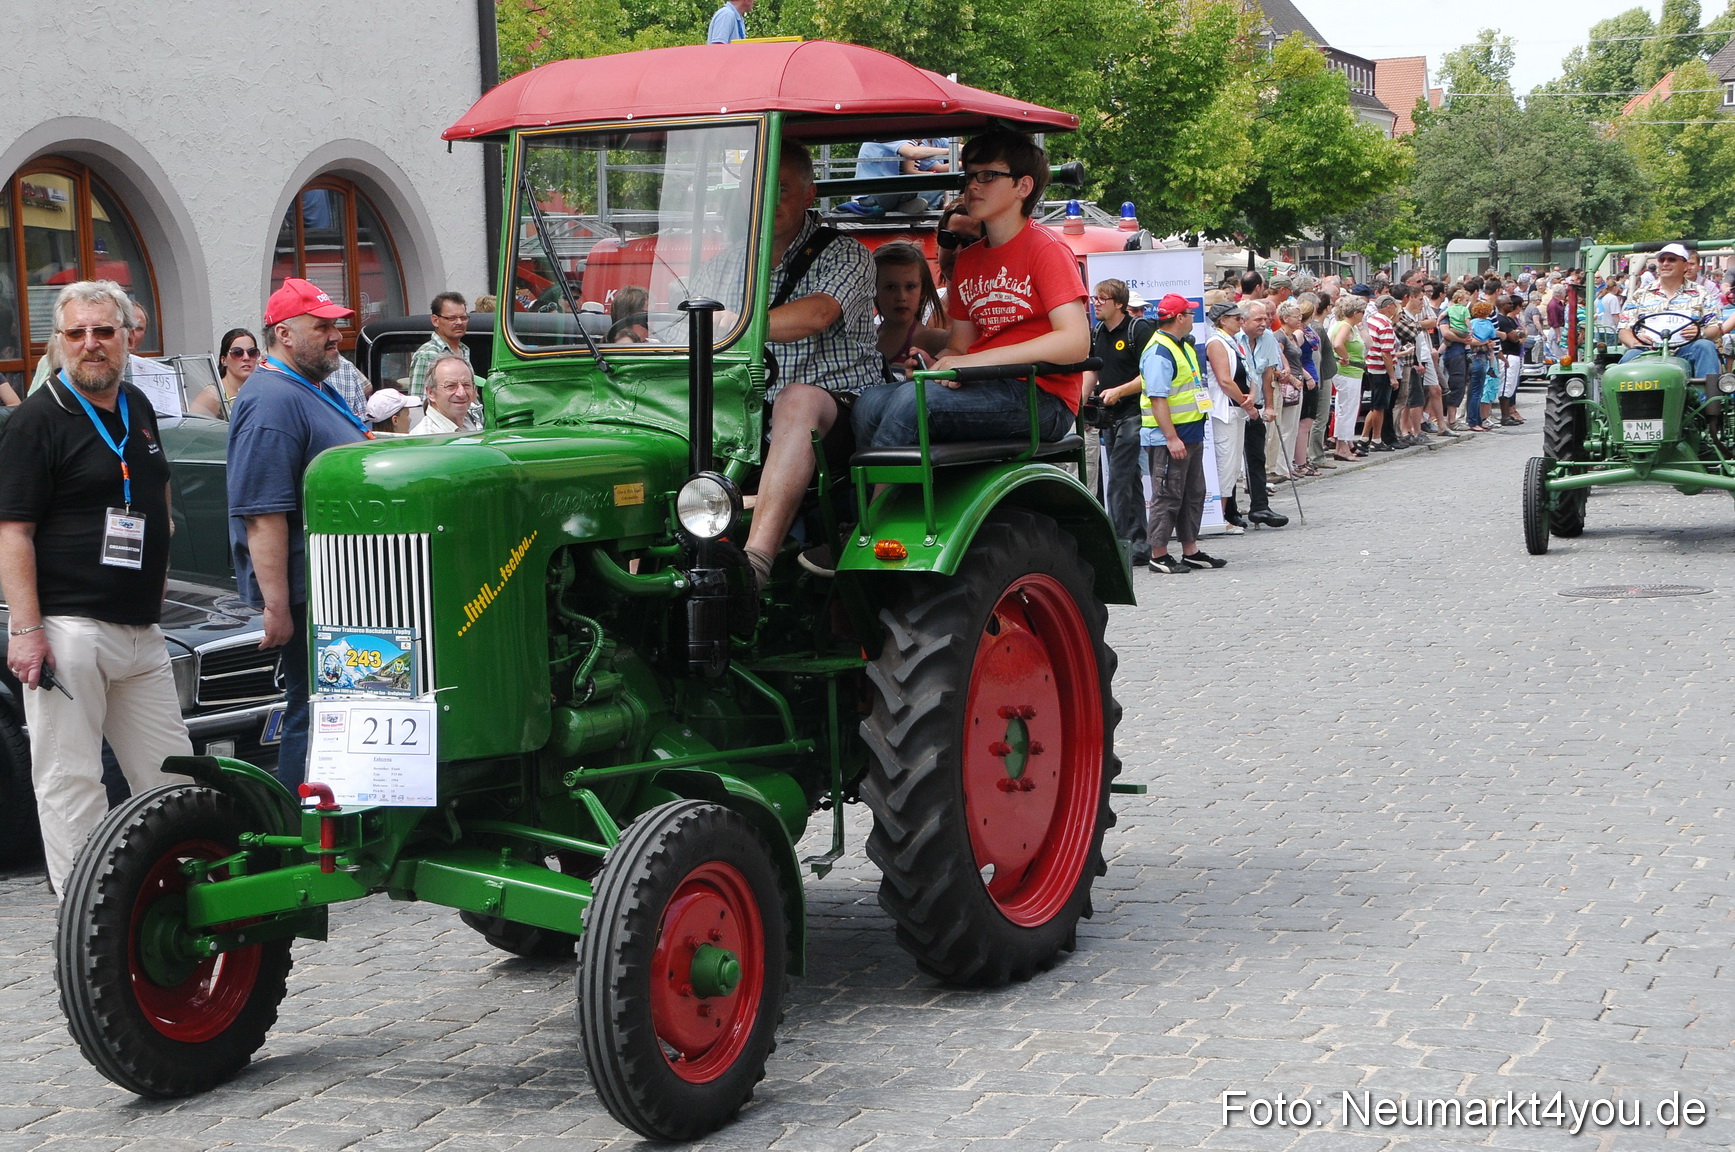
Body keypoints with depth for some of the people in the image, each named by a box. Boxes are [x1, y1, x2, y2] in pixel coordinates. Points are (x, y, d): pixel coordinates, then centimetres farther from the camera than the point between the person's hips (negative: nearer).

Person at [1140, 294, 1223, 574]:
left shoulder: (1185, 346, 15)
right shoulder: (1159, 352, -18)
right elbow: (1157, 399, -23)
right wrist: (1172, 438, -26)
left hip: (1191, 433, 10)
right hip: (1168, 437, -10)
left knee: (1193, 493, 14)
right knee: (1168, 495, -5)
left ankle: (1190, 550, 23)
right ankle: (1159, 555, 2)